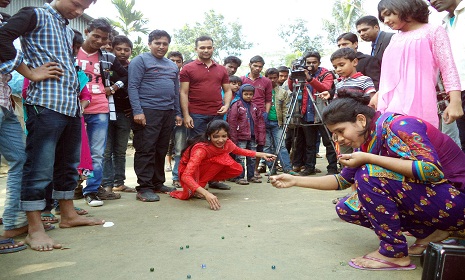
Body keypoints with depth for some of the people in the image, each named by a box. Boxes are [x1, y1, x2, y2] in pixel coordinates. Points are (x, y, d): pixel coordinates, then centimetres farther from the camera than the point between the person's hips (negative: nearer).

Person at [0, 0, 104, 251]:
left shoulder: (68, 30, 22)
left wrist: (77, 94, 14)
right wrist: (31, 73, -13)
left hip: (71, 105, 8)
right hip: (46, 104, -8)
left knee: (68, 164, 14)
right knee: (40, 168, -4)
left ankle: (68, 215, 26)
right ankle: (34, 229, 5)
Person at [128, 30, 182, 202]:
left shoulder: (173, 66, 21)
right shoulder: (140, 60, 0)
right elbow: (133, 87, -8)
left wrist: (178, 113, 16)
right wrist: (137, 111, -17)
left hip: (168, 112, 7)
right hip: (148, 111, -7)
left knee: (161, 150, 11)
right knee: (146, 150, -6)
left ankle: (158, 183, 20)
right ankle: (144, 187, -2)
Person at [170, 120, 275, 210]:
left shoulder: (227, 143, -15)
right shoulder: (201, 148, -35)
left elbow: (239, 150, 10)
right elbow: (185, 176, -43)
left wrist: (262, 155, 3)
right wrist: (206, 194, -55)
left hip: (204, 171, 6)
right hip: (190, 174, -6)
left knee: (237, 169, -14)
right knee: (221, 158, -28)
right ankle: (195, 191, -18)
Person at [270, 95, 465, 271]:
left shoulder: (398, 125, -21)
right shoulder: (366, 142, 3)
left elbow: (432, 170, -32)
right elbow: (342, 180, 10)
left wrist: (368, 158, -29)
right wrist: (295, 181, 2)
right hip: (418, 196, 9)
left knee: (369, 174, -26)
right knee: (346, 209, 2)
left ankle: (394, 253, -10)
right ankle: (429, 233, 6)